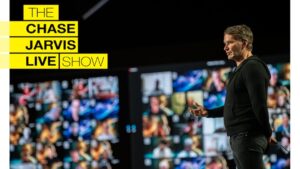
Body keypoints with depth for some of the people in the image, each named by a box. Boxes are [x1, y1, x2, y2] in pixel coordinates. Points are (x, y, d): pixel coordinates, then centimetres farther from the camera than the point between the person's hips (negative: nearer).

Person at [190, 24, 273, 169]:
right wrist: (208, 112, 20)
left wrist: (267, 133, -10)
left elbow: (259, 105, -17)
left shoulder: (253, 67, -12)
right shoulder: (239, 70, 20)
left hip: (248, 136, -10)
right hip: (238, 137, 10)